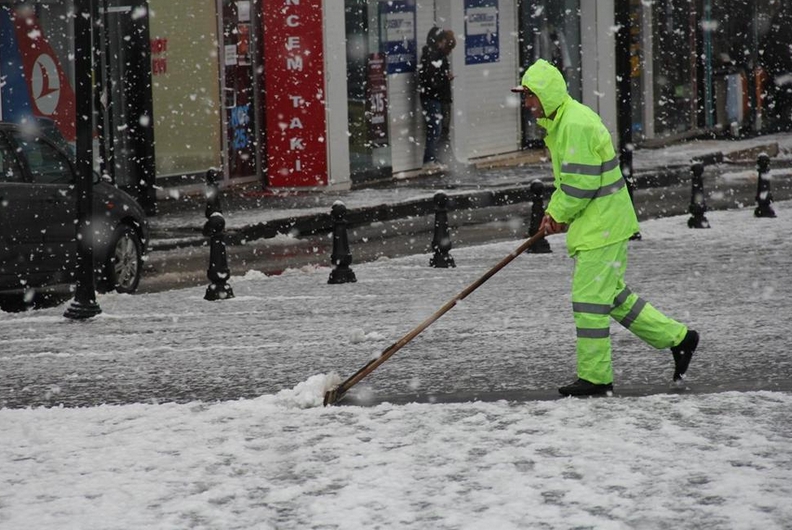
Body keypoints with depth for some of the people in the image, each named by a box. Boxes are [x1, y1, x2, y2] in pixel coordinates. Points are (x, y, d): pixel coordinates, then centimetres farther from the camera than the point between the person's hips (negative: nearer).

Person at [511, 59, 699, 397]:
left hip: (601, 227, -10)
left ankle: (595, 376, 1)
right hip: (605, 225, 10)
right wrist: (554, 211, 10)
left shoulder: (575, 124, -20)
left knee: (589, 298, -6)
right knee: (612, 296, 15)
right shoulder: (562, 121, 14)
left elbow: (581, 183, -23)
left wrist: (559, 214, -10)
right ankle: (677, 338, 21)